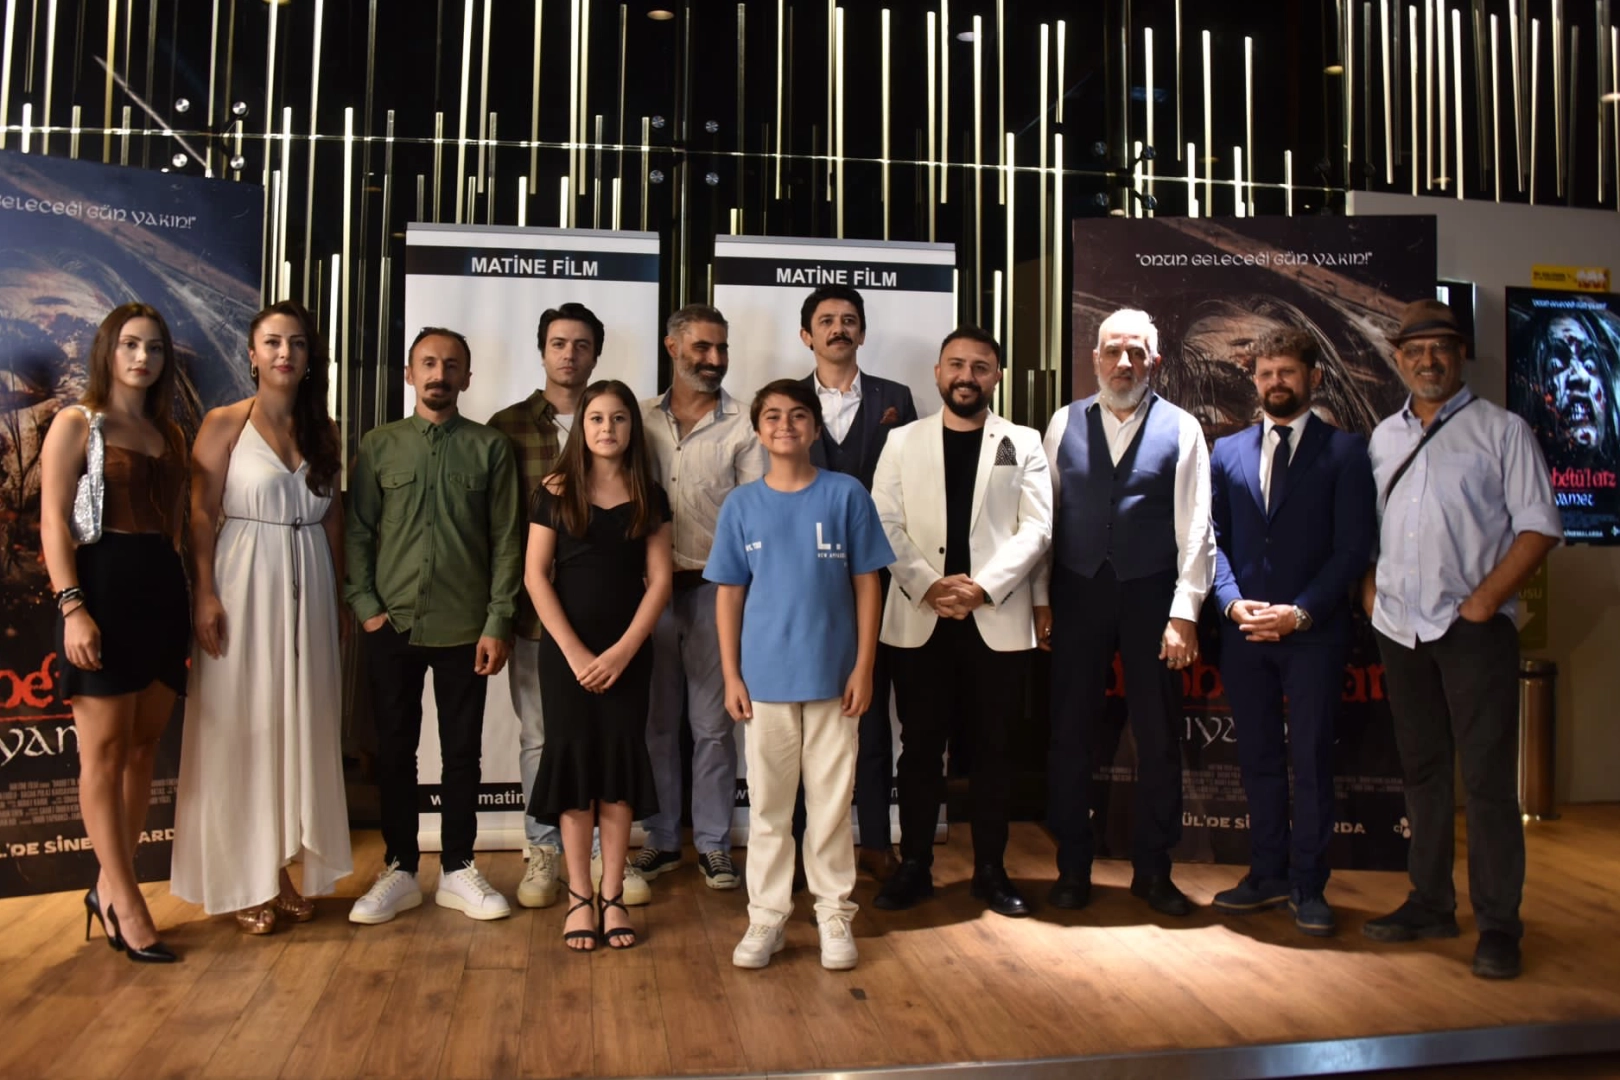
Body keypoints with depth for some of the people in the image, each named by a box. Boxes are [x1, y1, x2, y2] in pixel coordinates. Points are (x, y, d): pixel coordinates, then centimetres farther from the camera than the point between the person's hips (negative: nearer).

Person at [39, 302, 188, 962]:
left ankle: (110, 885, 20)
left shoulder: (169, 433, 15)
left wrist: (188, 599, 9)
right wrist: (72, 608, -17)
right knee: (105, 750, 0)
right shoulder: (75, 424, 0)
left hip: (163, 592, 6)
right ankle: (123, 899, 8)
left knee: (142, 748, 8)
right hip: (103, 588, -6)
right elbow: (53, 524, -7)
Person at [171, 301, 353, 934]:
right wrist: (205, 596, -14)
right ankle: (243, 881, 13)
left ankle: (284, 869, 20)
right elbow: (201, 514, -6)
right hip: (244, 587, -4)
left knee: (300, 727, 8)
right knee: (241, 729, 2)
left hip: (307, 591, 4)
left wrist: (339, 593, 7)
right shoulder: (225, 424, -2)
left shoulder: (322, 430, 11)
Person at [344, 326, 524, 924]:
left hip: (465, 628, -1)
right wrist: (365, 605, -4)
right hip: (392, 625, 1)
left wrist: (498, 622, -5)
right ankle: (399, 870, 22)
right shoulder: (379, 445, 5)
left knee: (462, 752, 7)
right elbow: (357, 531, 6)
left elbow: (506, 539, -1)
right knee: (395, 750, 8)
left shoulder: (490, 446, 1)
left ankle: (458, 870, 21)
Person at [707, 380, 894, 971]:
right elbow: (729, 594, 5)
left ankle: (834, 914, 23)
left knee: (832, 801, 8)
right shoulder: (742, 505, 3)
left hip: (832, 676, -1)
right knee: (767, 803, 10)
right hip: (765, 678, 1)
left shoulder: (847, 495, -1)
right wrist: (731, 676, 1)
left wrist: (863, 666, -3)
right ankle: (766, 915, 23)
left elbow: (866, 584, 1)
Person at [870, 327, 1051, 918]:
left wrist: (984, 585, -14)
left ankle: (990, 870, 20)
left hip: (997, 620, 0)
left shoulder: (1023, 443, 9)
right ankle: (914, 866, 18)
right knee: (920, 748, 6)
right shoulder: (903, 442, 10)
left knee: (992, 750, 7)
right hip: (919, 620, 0)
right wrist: (927, 585, -13)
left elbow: (1036, 527, -1)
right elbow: (885, 525, 1)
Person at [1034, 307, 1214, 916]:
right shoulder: (1065, 424, 6)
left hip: (1151, 596, -1)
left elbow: (1195, 528, -2)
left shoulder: (1181, 429, 1)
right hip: (1077, 593, 1)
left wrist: (1184, 613, -8)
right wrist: (1041, 599, 2)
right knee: (1070, 734, 7)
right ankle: (1072, 868, 22)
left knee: (1159, 739, 7)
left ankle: (1152, 870, 24)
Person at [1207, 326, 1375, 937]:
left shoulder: (1345, 452, 1)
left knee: (1311, 760, 2)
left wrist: (1299, 612, -15)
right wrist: (1233, 602, -8)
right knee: (1258, 759, 11)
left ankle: (1307, 886, 14)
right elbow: (1214, 539, 8)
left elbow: (1353, 547, -6)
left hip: (1313, 632, -3)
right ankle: (1267, 876, 23)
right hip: (1244, 631, 3)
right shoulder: (1228, 452, 11)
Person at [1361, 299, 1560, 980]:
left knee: (1487, 778, -3)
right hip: (1400, 629, 5)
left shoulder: (1501, 431, -1)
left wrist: (1484, 600, -13)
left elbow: (1539, 526, -6)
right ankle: (1430, 904, 23)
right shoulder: (1383, 437, 14)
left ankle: (1497, 925, 6)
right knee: (1422, 772, 12)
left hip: (1475, 628, -5)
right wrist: (1369, 588, 6)